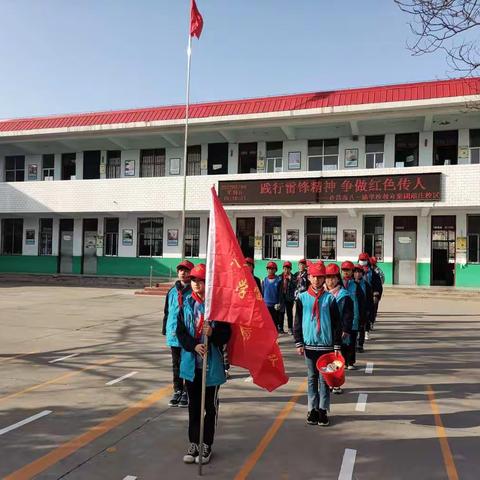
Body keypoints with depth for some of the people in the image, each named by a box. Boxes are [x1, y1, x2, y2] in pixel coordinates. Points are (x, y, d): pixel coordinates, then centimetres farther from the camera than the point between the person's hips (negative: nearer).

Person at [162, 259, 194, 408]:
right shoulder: (172, 291, 8)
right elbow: (167, 311, 14)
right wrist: (165, 329, 12)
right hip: (174, 334, 5)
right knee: (176, 365, 15)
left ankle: (187, 392, 17)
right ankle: (178, 391, 28)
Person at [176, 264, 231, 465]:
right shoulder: (187, 304, 1)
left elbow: (226, 334, -9)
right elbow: (180, 331, 0)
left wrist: (212, 333, -28)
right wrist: (194, 346, -15)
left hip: (212, 363, -3)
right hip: (191, 362, 3)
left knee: (210, 406, 10)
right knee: (193, 405, 14)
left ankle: (207, 445, 23)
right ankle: (193, 443, 27)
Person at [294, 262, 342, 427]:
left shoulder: (330, 299, 0)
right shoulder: (302, 298, 2)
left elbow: (337, 323, 1)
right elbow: (297, 322, 4)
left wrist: (337, 345, -2)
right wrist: (299, 343, -2)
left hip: (326, 345, -1)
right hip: (309, 344, 1)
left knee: (324, 378, 4)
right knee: (312, 378, 10)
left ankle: (323, 410, 13)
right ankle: (312, 409, 19)